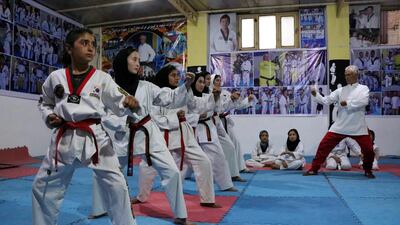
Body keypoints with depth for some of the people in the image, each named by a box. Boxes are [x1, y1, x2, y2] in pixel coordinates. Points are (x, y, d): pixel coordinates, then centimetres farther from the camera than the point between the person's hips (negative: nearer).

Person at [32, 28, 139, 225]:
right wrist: (49, 117, -1)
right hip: (64, 138, 2)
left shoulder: (102, 78, -2)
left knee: (116, 185, -5)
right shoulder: (56, 77, 3)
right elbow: (44, 102, 18)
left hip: (95, 137, -2)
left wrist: (130, 105, -25)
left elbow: (118, 104, -3)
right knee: (42, 186, 14)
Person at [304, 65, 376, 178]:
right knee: (324, 145, -4)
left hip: (358, 127, -1)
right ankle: (314, 169, 6)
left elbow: (364, 101, -17)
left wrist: (347, 103, -18)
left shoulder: (363, 88, 2)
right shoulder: (341, 90, 8)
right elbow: (326, 100, 2)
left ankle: (368, 170, 28)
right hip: (340, 125, 2)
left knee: (368, 149, 0)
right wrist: (316, 95, -13)